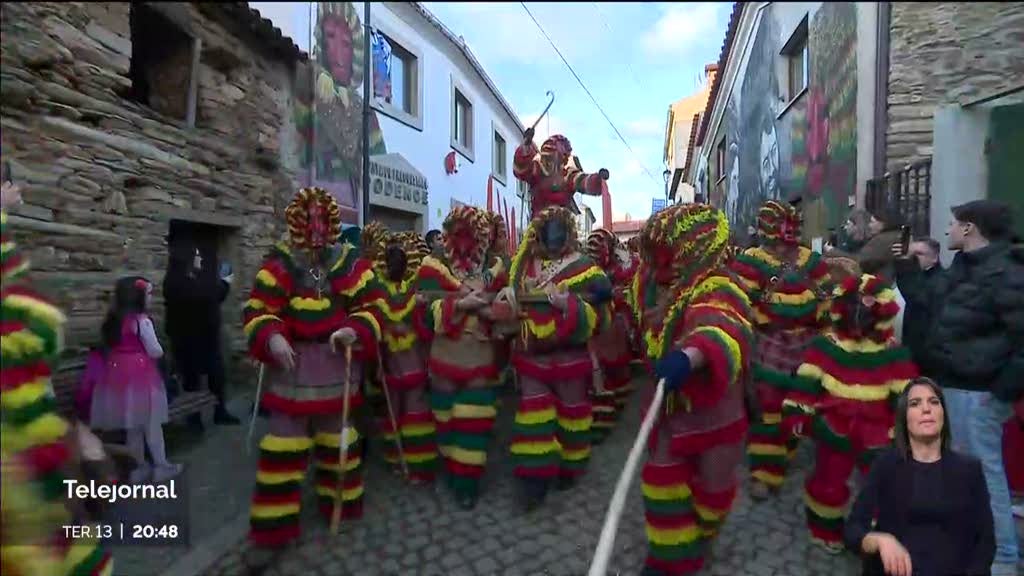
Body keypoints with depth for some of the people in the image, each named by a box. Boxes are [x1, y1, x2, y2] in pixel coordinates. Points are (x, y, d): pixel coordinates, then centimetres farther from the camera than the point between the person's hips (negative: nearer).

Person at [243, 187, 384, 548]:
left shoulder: (350, 263, -3)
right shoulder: (279, 263, -4)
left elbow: (371, 306, -2)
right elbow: (257, 310, -4)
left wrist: (355, 330, -21)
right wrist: (271, 338, -22)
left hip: (336, 363, 1)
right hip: (291, 363, -1)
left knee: (336, 432, 16)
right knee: (286, 437, 5)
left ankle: (339, 501, 37)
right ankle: (274, 519, 20)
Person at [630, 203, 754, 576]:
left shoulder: (718, 290, -31)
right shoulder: (660, 282, -7)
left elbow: (726, 333, -54)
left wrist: (691, 356, -72)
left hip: (713, 410, -5)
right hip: (670, 403, 5)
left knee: (712, 484, 16)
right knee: (663, 482, 11)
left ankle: (701, 534, 50)